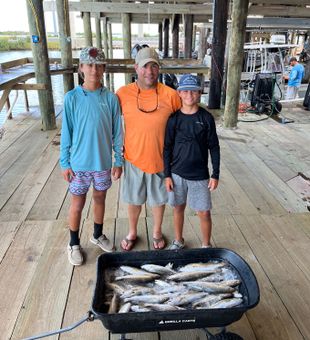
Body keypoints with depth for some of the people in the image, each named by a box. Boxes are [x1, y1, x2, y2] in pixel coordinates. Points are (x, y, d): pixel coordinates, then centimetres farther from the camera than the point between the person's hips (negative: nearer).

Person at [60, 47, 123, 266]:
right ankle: (74, 243, 32)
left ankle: (98, 235, 42)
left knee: (100, 199, 19)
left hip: (103, 162, 2)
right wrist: (65, 162, -4)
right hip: (79, 163, -1)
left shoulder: (111, 98, -6)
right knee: (77, 204, 11)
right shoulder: (72, 98, -10)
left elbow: (117, 133, -1)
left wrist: (119, 161, 0)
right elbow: (66, 133, -4)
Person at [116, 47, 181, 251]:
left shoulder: (171, 95, -11)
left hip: (160, 159, 0)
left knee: (159, 199, 17)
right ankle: (132, 233, 40)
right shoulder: (123, 93, -8)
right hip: (133, 158, 1)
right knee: (134, 199, 17)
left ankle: (157, 232, 41)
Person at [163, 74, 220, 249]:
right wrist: (167, 174, -1)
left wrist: (215, 174, -4)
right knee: (178, 208, 16)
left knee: (204, 213, 5)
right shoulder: (174, 118, -3)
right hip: (177, 173, 1)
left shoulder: (206, 118, -5)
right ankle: (178, 241, 37)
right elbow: (167, 148, 1)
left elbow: (214, 147, -1)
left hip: (200, 174, -1)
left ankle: (206, 246, 27)